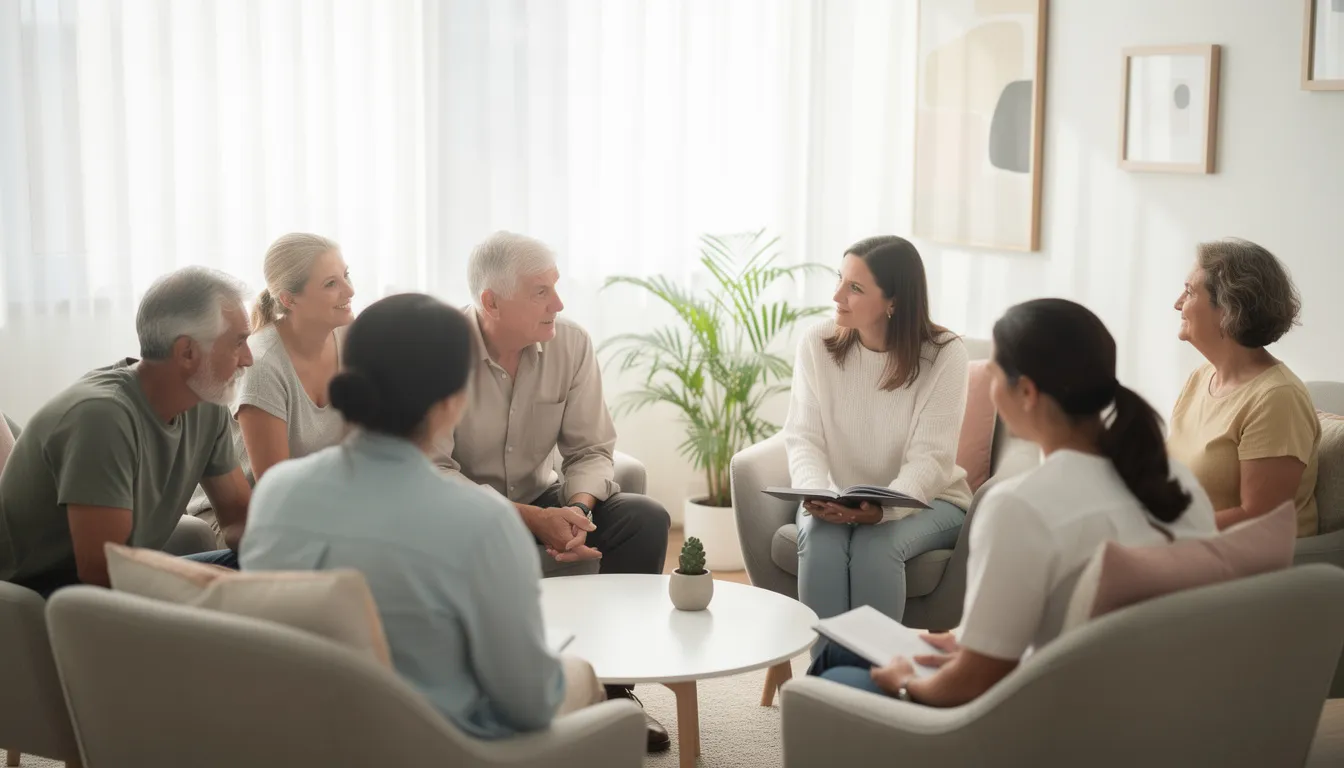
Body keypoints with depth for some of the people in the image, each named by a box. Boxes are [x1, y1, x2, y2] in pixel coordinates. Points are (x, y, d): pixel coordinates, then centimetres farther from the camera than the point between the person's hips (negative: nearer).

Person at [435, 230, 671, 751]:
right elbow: (432, 472, -21)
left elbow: (591, 450, -2)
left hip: (538, 503, 5)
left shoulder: (571, 344, -6)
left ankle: (612, 684, -7)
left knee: (646, 518, -17)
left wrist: (577, 509, -25)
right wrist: (531, 519, -29)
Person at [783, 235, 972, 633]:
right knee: (820, 540, -30)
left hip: (923, 501, -2)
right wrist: (816, 495, -30)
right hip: (833, 504, 2)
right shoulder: (817, 344, -7)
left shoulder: (944, 354, -14)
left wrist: (883, 509, -37)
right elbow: (803, 439, -9)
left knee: (874, 544, -32)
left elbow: (930, 458, -19)